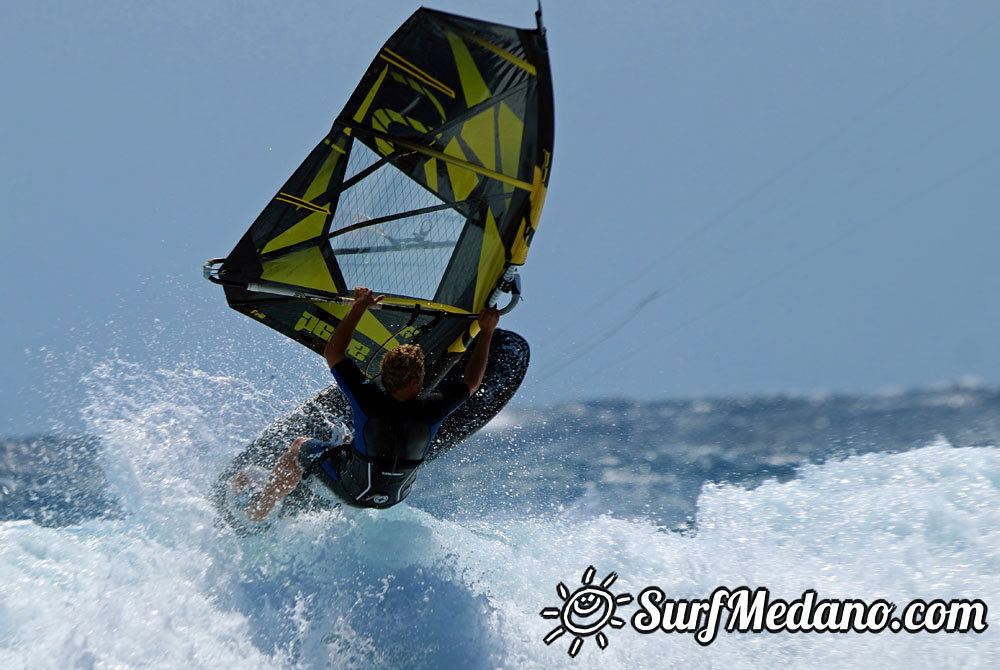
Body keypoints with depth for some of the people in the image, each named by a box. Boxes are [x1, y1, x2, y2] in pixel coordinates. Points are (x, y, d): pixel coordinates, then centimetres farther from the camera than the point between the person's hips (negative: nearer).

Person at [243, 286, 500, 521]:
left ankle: (257, 511, 31)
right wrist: (486, 332, -3)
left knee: (300, 447, 21)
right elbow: (471, 382, -10)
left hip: (353, 491, -2)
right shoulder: (430, 411, -29)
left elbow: (332, 354, -20)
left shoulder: (369, 401, -33)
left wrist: (359, 307, -16)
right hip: (396, 496, 2)